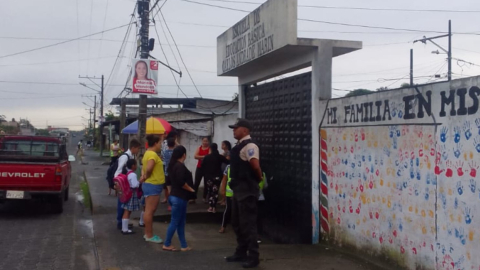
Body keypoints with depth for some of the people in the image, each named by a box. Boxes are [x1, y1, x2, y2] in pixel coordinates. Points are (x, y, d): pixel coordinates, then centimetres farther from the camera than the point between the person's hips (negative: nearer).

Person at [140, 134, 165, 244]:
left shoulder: (149, 153, 15)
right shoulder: (152, 154, -18)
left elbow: (145, 168, 23)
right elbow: (148, 168, -33)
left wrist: (144, 176, 6)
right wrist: (146, 177, -15)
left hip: (151, 185, 11)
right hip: (153, 185, -11)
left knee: (150, 210, 15)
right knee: (150, 210, -5)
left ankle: (148, 233, 23)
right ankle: (149, 236, 0)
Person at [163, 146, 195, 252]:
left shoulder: (173, 165, 12)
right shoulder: (180, 166, -18)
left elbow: (170, 180, 18)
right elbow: (181, 182, -26)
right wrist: (191, 189, -12)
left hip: (176, 196, 10)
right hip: (179, 197, -10)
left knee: (181, 222, 12)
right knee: (175, 221, -1)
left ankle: (184, 245, 16)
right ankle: (167, 244, 7)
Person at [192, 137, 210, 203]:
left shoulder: (210, 149, -2)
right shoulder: (199, 148, 8)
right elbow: (195, 156, -7)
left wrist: (200, 157, -14)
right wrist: (204, 156, -16)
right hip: (199, 167, 3)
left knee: (206, 183, 4)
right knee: (196, 183, -2)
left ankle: (205, 198, 14)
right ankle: (193, 198, -1)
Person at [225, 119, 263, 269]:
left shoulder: (250, 146, -17)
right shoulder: (239, 146, 14)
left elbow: (255, 166, -28)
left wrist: (259, 178, -12)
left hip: (247, 189, -10)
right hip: (238, 188, 10)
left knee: (248, 224, -4)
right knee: (237, 223, 17)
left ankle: (253, 257, 5)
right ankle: (241, 253, 29)